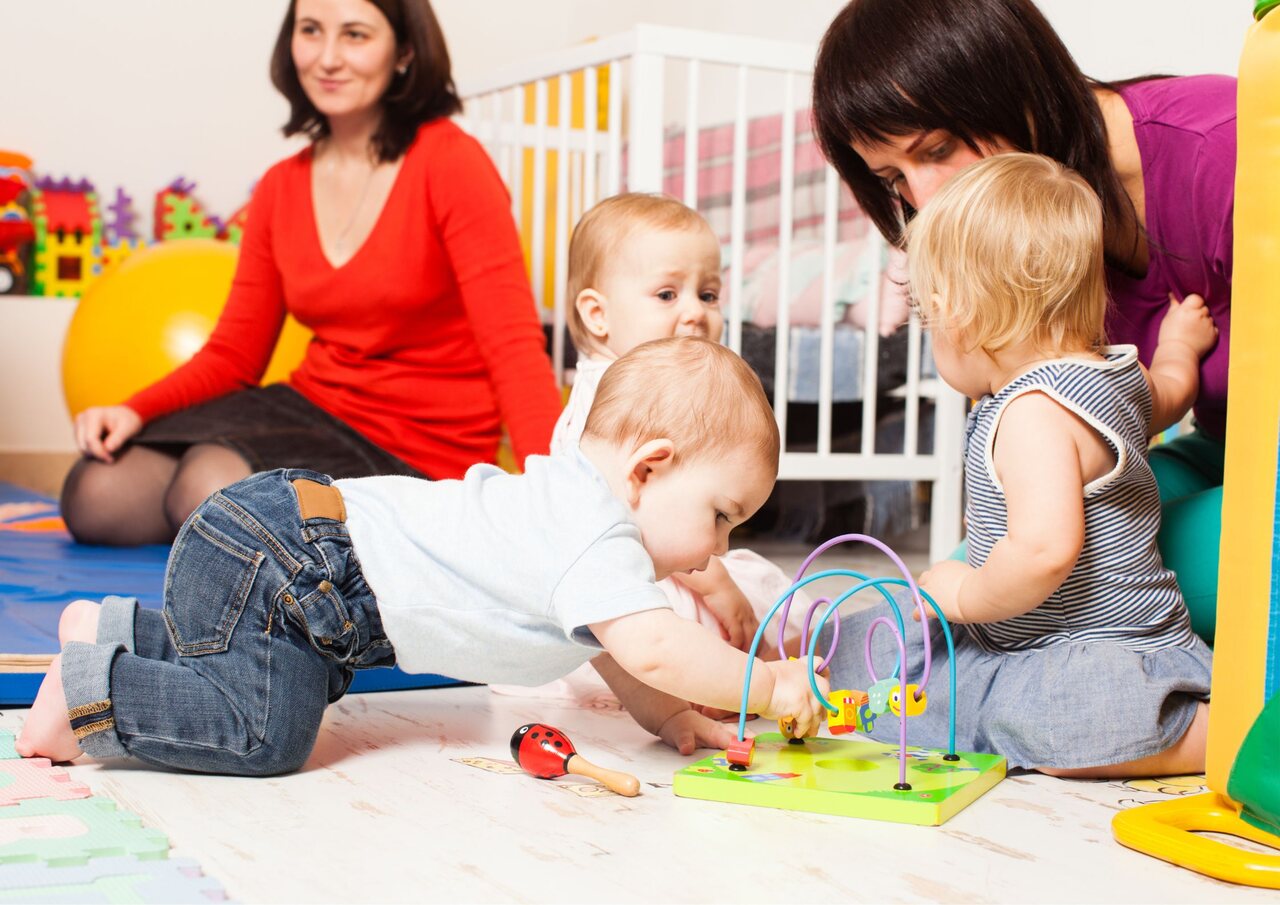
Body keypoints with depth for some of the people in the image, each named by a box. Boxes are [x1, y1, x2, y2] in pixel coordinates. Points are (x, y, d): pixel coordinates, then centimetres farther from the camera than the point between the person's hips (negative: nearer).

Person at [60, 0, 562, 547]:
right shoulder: (281, 188, 8)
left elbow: (513, 343, -19)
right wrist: (136, 411, -8)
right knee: (95, 497, -10)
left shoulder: (449, 163, -11)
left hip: (419, 455, -6)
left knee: (210, 490, -29)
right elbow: (234, 353, 11)